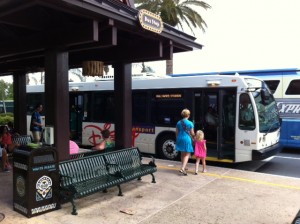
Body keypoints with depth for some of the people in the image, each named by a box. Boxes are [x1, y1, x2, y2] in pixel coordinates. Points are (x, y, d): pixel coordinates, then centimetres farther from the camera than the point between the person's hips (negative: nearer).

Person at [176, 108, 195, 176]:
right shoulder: (190, 123, -9)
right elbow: (192, 133, -3)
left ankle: (183, 167, 32)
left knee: (182, 154, 19)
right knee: (187, 154, 1)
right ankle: (182, 169, -13)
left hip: (180, 138, 5)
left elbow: (177, 133, 8)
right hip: (187, 139, -5)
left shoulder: (178, 123, 3)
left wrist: (177, 139, 21)